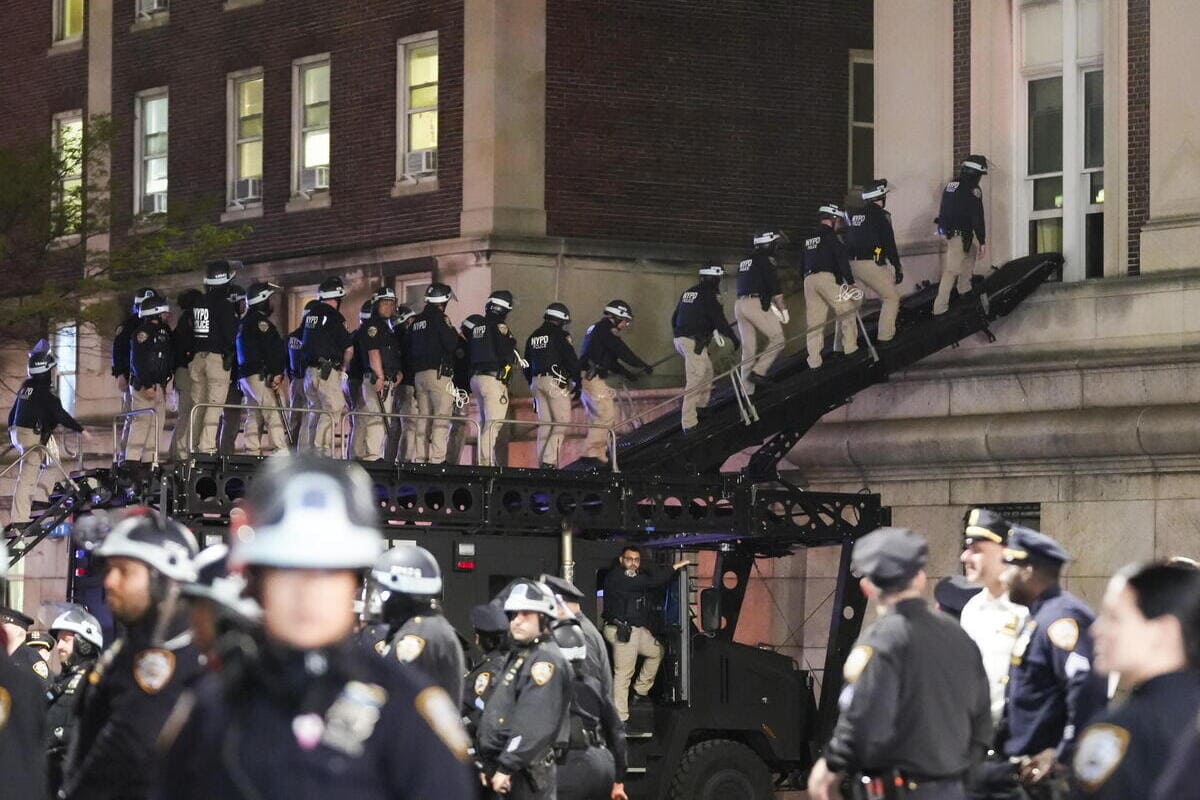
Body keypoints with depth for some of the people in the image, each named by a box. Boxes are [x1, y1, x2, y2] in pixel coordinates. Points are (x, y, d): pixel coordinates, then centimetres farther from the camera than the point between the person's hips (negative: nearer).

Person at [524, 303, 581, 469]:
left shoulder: (533, 337, 16)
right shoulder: (560, 335, -5)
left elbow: (526, 366, 21)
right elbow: (572, 360, -11)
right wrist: (577, 383, -6)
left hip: (537, 381, 7)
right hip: (556, 381, -7)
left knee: (544, 423, 11)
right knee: (562, 421, -5)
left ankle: (542, 461, 8)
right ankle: (550, 459, -17)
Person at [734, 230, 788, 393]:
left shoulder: (745, 261, 23)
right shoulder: (766, 260, -3)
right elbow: (775, 288, -10)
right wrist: (784, 310, -2)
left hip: (739, 305, 8)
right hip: (757, 304, -8)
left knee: (748, 349, 8)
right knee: (777, 339, 1)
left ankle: (747, 391, 4)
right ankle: (759, 372, -10)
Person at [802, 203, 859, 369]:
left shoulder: (809, 239, 22)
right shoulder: (830, 236, -1)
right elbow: (842, 260, -9)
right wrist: (850, 282, -9)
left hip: (808, 280, 7)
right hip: (827, 278, -7)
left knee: (814, 322, 6)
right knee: (847, 311, 6)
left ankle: (814, 361, 2)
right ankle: (850, 347, 1)